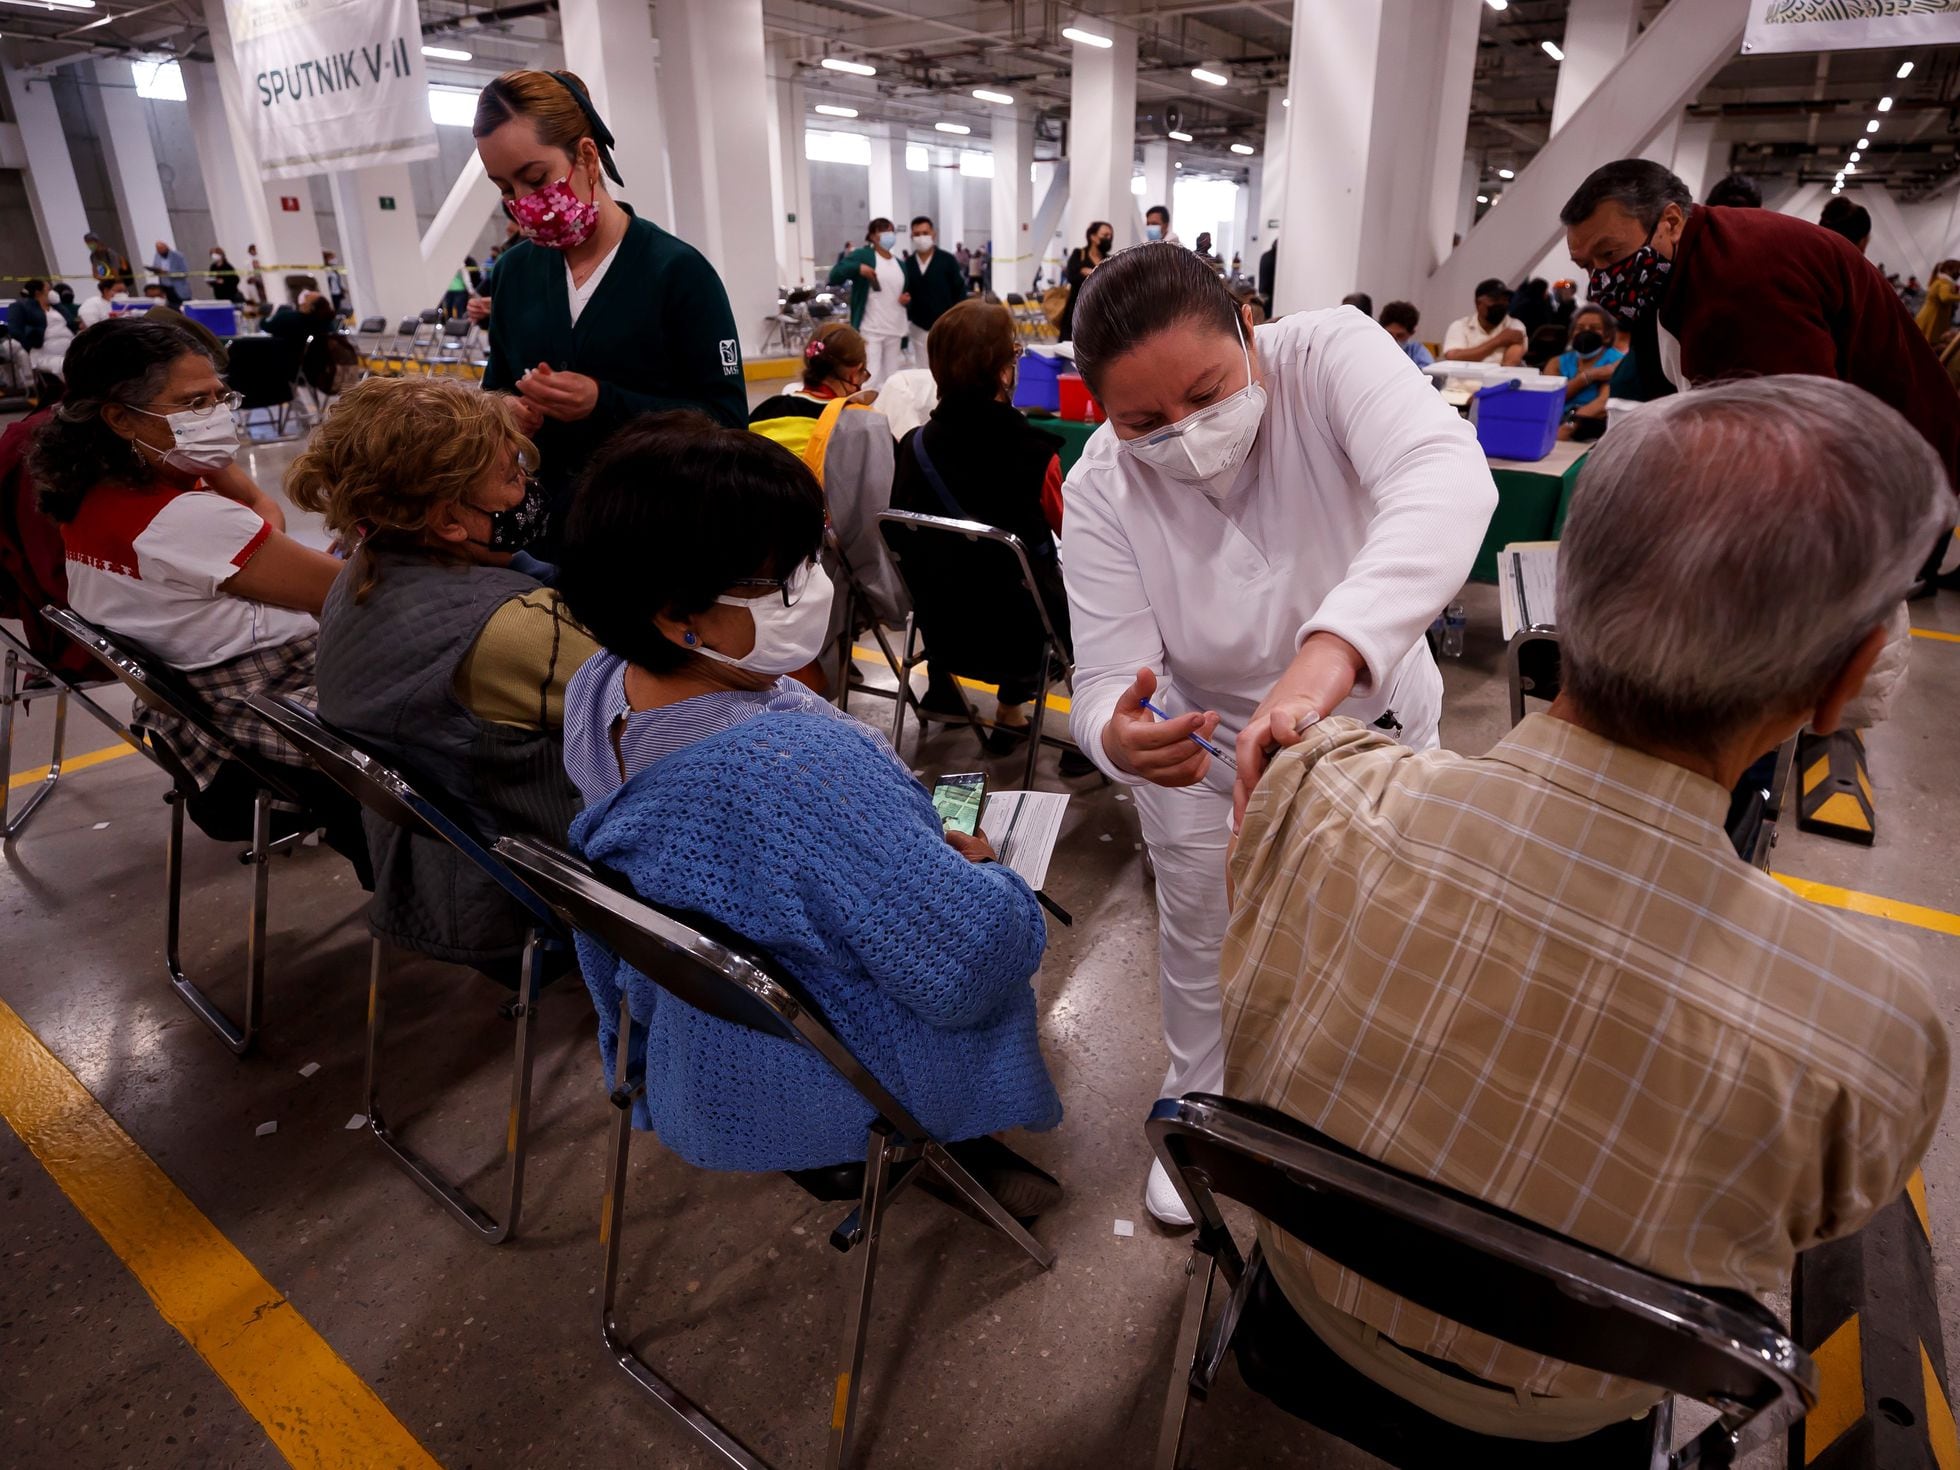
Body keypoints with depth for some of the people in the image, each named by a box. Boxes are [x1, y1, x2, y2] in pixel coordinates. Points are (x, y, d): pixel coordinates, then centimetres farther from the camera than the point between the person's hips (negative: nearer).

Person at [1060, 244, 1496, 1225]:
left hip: (1371, 715, 0)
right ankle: (1199, 1108, 45)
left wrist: (1329, 651, -67)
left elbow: (1448, 477, -50)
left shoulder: (1329, 354, -31)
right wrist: (1118, 736, -55)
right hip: (1203, 740, 0)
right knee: (1202, 936, 13)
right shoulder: (1099, 492, -25)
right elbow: (1107, 680, -29)